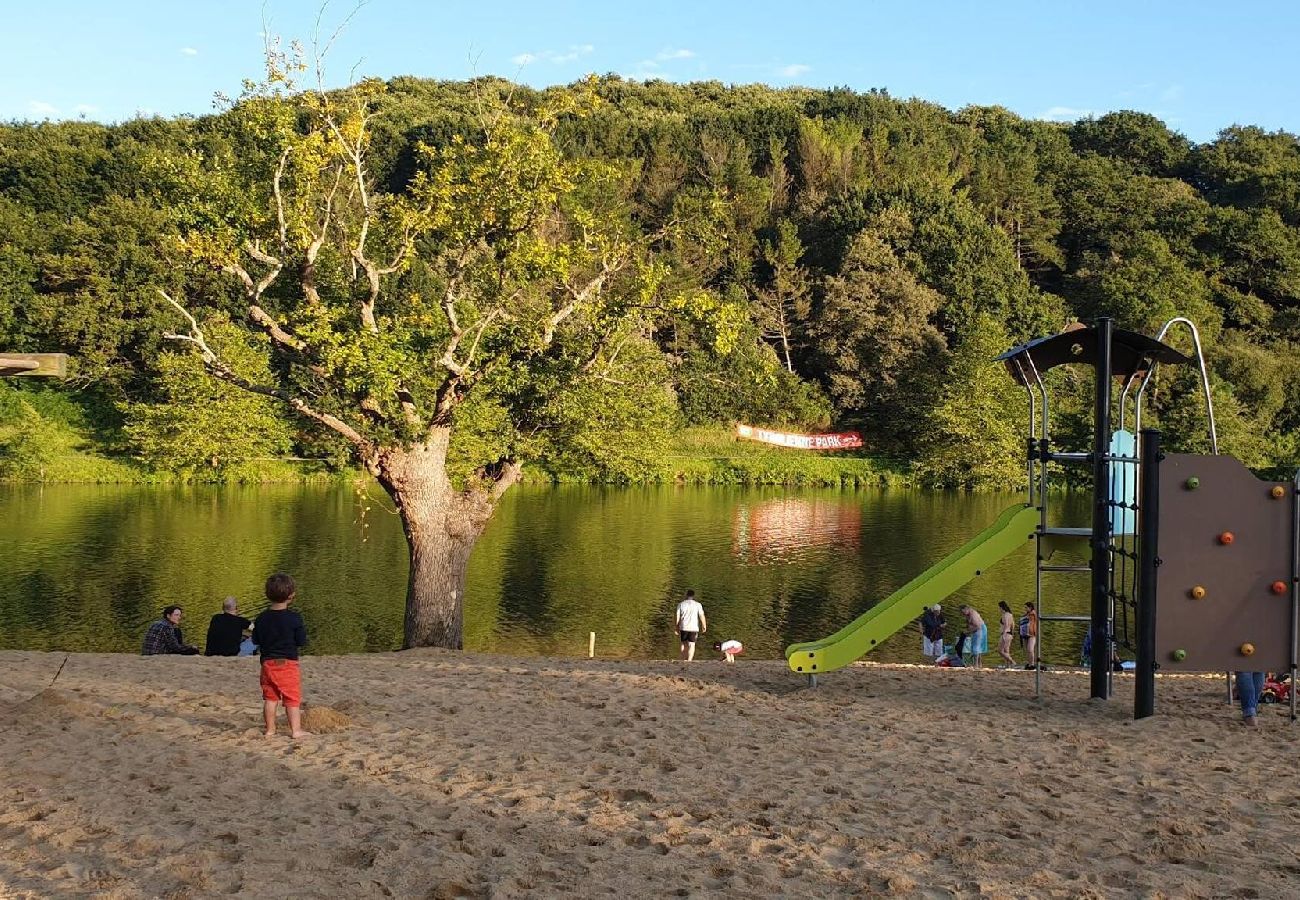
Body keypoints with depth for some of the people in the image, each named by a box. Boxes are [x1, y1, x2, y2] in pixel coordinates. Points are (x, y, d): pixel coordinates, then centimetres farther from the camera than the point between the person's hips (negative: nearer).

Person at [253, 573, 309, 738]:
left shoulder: (261, 619, 1)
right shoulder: (294, 619, -12)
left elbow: (256, 641, 8)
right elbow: (301, 642, -8)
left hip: (267, 663, 4)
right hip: (288, 663, -4)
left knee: (270, 698, 12)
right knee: (293, 698, 2)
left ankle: (270, 729, 16)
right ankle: (296, 729, 0)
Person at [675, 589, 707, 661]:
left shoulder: (681, 604, 2)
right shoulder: (697, 605, -2)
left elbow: (677, 617, 2)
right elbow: (702, 616, -7)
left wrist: (676, 628, 10)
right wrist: (704, 627, 1)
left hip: (683, 628, 1)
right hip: (694, 628, -1)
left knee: (684, 644, 16)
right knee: (691, 645, 3)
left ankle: (684, 660, 18)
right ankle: (689, 660, -10)